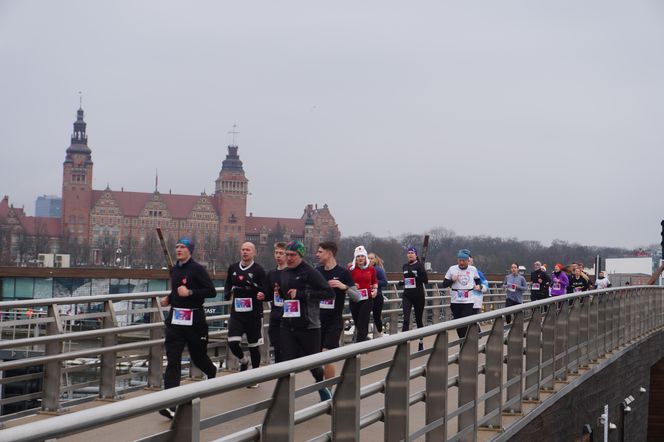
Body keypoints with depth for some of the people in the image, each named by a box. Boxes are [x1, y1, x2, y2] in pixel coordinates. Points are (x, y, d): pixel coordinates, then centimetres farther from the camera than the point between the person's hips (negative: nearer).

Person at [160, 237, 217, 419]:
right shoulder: (174, 269, 11)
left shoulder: (197, 269, -9)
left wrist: (190, 292, -22)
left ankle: (211, 372, 50)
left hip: (194, 319, -5)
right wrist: (168, 298, 9)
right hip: (175, 319, 5)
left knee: (198, 355, 12)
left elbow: (211, 291, -13)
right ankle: (171, 405, -15)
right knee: (172, 361, -8)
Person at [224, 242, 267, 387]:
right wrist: (227, 293, 0)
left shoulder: (258, 270, -5)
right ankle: (243, 361, 22)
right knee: (233, 343, -10)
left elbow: (265, 292, -6)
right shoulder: (233, 268, 8)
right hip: (236, 312, 3)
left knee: (254, 346, 6)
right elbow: (227, 285, 21)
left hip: (254, 314, -3)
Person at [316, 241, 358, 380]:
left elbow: (357, 296, -9)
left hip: (334, 321, -5)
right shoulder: (317, 271, 7)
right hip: (318, 320, 5)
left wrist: (344, 287, -26)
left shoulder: (343, 273, -7)